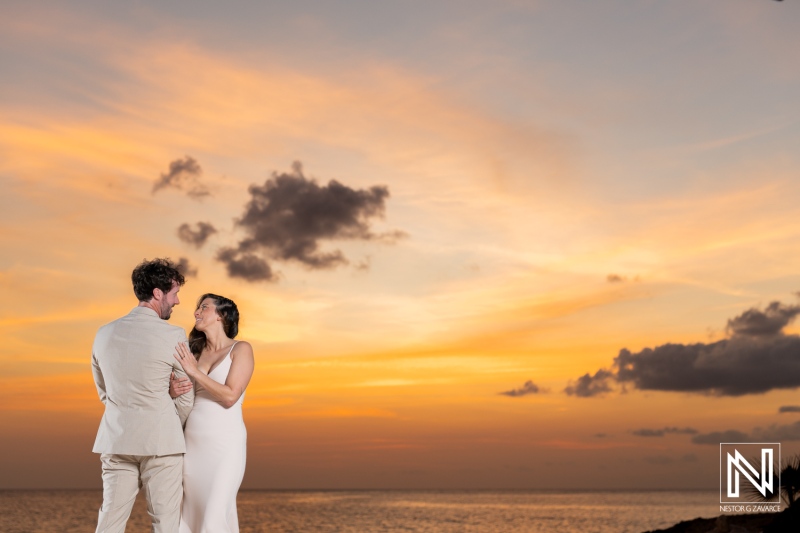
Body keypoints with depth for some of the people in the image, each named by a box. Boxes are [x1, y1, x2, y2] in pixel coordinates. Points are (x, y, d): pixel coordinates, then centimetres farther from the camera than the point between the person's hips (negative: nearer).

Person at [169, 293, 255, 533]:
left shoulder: (241, 349, -3)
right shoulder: (194, 352, 13)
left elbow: (230, 396, -13)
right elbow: (179, 394, 11)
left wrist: (194, 371, -14)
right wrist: (172, 390, -12)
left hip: (225, 443, -5)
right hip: (192, 443, 6)